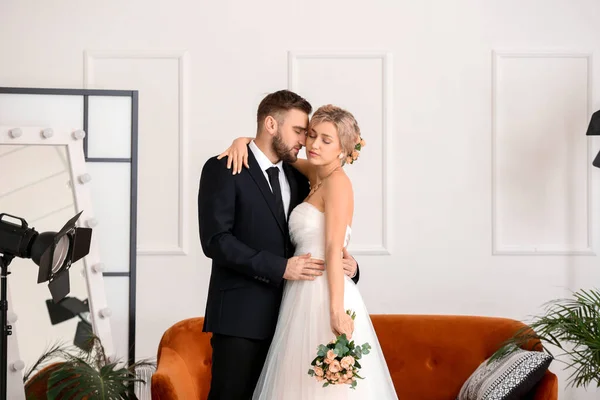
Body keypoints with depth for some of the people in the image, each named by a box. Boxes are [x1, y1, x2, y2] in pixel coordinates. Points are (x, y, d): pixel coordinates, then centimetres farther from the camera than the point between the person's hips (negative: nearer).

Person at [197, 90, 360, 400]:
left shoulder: (296, 178, 15)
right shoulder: (223, 170, -5)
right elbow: (215, 240, -14)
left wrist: (345, 264, -4)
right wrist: (280, 267, -19)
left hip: (284, 316, 6)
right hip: (241, 315, -6)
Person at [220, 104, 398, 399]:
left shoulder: (337, 180, -8)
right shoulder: (314, 173, 15)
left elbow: (334, 249, -18)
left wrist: (337, 310, -23)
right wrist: (243, 141, 8)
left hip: (324, 298, -8)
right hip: (306, 298, 8)